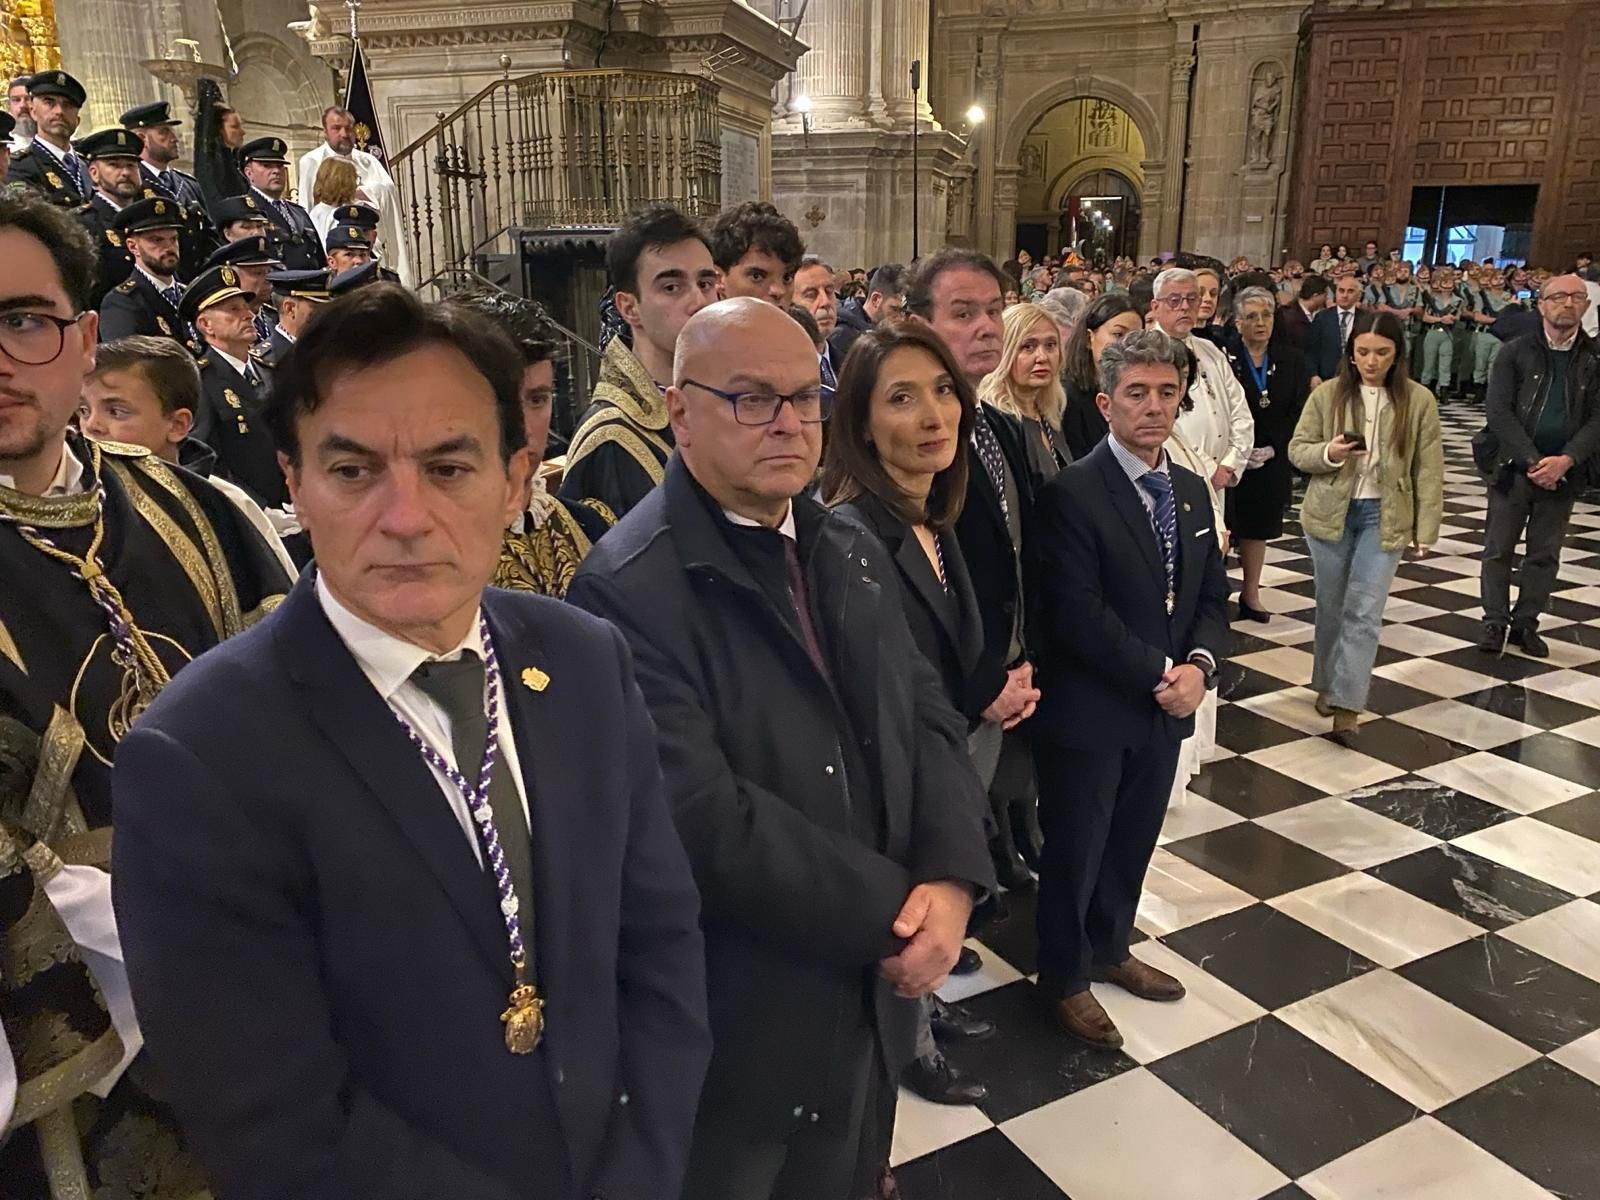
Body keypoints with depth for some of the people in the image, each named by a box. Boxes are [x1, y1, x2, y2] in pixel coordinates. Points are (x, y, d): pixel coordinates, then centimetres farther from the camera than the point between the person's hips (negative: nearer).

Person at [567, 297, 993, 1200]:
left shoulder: (855, 552, 6)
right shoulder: (629, 588, -21)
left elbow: (929, 718, 2)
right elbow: (704, 819, -27)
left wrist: (951, 879, -15)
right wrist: (893, 910, -19)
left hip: (870, 995, 7)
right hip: (734, 1028, -6)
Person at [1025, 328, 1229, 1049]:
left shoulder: (1191, 492, 8)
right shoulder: (1071, 494, -17)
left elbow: (1212, 596, 10)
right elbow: (1077, 615, -22)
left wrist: (1199, 664, -9)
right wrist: (1158, 674, -18)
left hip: (1167, 706, 7)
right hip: (1089, 711, -7)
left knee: (1133, 841, 21)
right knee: (1075, 851, 9)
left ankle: (1109, 948, 44)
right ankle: (1065, 978, 30)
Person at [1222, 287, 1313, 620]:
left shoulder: (1291, 361, 2)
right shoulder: (1222, 356, -9)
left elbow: (1299, 412, -1)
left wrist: (1272, 449, -11)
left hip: (1272, 461, 4)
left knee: (1258, 527, 13)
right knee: (1222, 527, -1)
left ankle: (1251, 596, 25)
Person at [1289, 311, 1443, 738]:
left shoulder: (1419, 400, -4)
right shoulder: (1327, 394, -4)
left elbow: (1428, 469, -1)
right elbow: (1297, 449, 1)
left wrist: (1426, 529, -3)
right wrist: (1328, 453, -21)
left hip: (1385, 517, -1)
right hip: (1330, 512, 1)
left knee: (1364, 611, -5)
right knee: (1331, 606, 13)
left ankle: (1347, 703, -2)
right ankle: (1328, 683, 31)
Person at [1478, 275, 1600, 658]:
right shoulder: (1516, 352, -2)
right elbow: (1498, 411, -9)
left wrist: (1565, 460, -17)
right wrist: (1533, 460, -16)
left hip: (1563, 472, 2)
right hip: (1513, 467, -1)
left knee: (1545, 554, 9)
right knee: (1499, 548, 3)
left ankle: (1526, 623, 19)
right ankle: (1495, 621, 14)